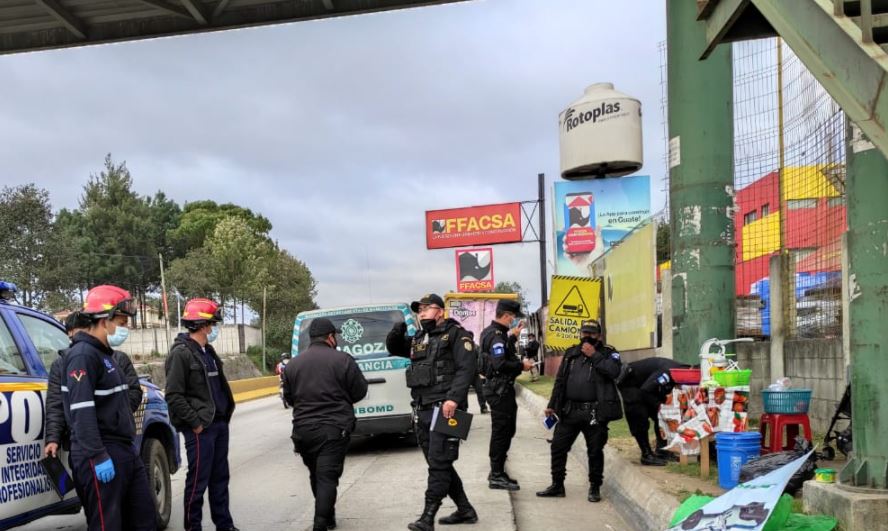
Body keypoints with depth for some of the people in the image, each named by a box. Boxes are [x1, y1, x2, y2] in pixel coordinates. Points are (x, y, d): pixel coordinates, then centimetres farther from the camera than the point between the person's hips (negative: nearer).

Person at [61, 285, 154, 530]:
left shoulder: (104, 354, 17)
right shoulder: (83, 355, -13)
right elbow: (82, 412, -22)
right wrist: (98, 457, -25)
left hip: (125, 451, 10)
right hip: (100, 456, -10)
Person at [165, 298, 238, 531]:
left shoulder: (208, 352, 15)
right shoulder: (181, 353, -13)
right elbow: (174, 396, -17)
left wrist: (224, 416, 13)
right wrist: (195, 423, -16)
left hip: (220, 424, 9)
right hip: (201, 428, -9)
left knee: (220, 478, 15)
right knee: (198, 482, -1)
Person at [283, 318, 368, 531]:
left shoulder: (293, 364, 5)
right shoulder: (342, 360, -7)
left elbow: (289, 398, 13)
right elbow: (360, 392, -1)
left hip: (304, 429, 4)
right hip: (334, 429, -4)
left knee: (316, 476, 20)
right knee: (328, 477, -3)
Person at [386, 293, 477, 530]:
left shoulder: (455, 334, -3)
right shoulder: (417, 340, 19)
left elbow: (466, 368, -13)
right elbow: (393, 348, 30)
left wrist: (454, 398, -25)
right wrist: (397, 331, 6)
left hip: (444, 409, -8)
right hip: (422, 412, 8)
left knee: (439, 465, -6)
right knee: (440, 465, 13)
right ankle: (465, 510, 25)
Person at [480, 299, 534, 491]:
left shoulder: (493, 332, 15)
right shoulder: (496, 335, -19)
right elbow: (500, 364, -28)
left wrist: (512, 336, 20)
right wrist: (521, 365, -17)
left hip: (502, 388, 11)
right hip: (500, 389, -11)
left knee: (507, 430, 17)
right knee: (501, 431, -5)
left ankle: (497, 471, 25)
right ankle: (496, 475, 2)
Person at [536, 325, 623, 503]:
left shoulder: (607, 353, 2)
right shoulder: (571, 353, 15)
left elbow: (614, 371, -20)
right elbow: (560, 381, 17)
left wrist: (594, 355, -15)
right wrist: (552, 405, 14)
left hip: (594, 413, -4)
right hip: (569, 411, 4)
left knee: (595, 451, 3)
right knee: (558, 446, 5)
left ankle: (595, 488, 19)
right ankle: (557, 485, 18)